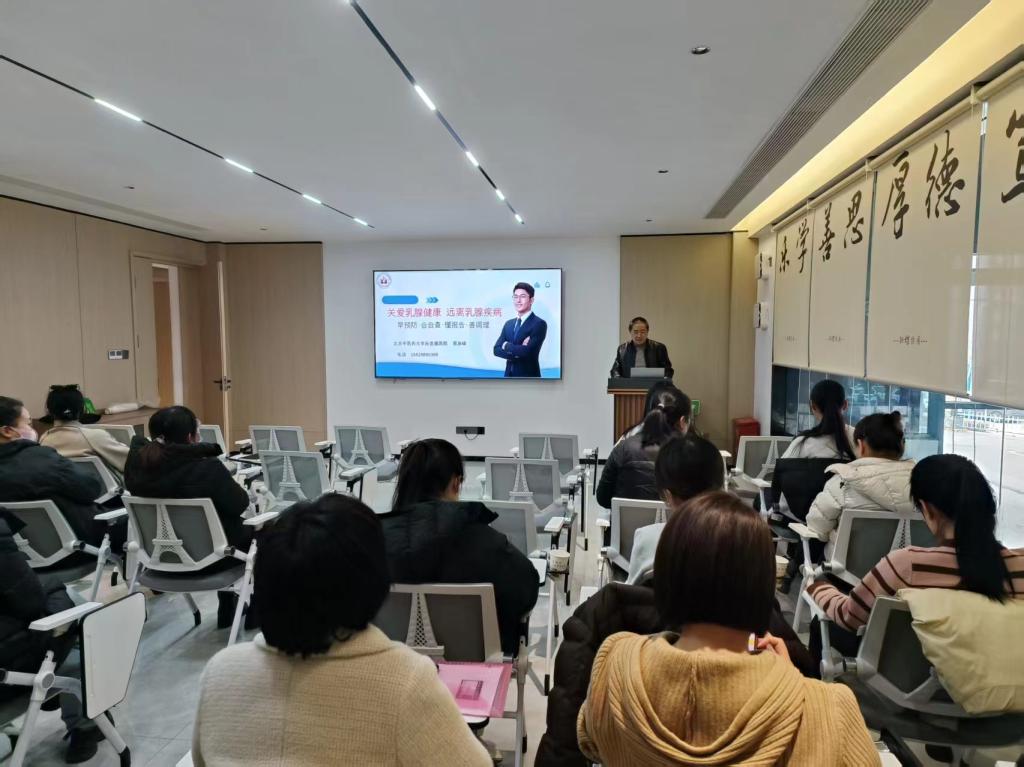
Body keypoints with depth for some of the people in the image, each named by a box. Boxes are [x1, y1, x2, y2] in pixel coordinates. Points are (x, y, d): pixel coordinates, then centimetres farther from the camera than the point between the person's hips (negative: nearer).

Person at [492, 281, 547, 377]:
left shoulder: (539, 324, -9)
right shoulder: (508, 324, 13)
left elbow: (527, 351, -21)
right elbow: (497, 349, 2)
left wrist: (506, 345, -5)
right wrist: (517, 352, -15)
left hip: (528, 377, -6)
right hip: (509, 376, 6)